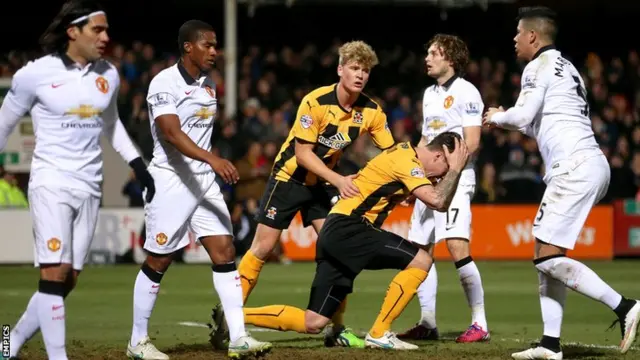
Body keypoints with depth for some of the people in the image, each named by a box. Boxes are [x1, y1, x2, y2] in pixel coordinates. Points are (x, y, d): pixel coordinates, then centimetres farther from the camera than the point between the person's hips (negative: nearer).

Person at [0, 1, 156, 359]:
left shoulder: (108, 75, 6)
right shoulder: (35, 74, -8)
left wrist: (137, 163, 15)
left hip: (89, 188, 5)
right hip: (51, 182, -5)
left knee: (67, 282, 4)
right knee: (56, 273, -15)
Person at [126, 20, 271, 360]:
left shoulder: (208, 83, 11)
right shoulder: (165, 83, -14)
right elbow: (171, 133, -26)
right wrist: (213, 159, -37)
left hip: (204, 179, 7)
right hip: (171, 179, -7)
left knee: (224, 252, -2)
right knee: (158, 261, 0)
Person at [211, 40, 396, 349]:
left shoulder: (371, 111, -10)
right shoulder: (316, 102, -24)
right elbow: (302, 152, -22)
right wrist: (338, 180, -29)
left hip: (322, 183, 5)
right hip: (289, 176, -5)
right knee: (262, 248, -5)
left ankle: (336, 328, 2)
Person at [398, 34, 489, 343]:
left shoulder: (465, 92, -7)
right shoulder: (429, 94, 18)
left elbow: (471, 143, -13)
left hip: (455, 179, -9)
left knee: (457, 247, -20)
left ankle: (480, 323, -16)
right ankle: (427, 324, 12)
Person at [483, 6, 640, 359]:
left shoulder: (540, 65, -3)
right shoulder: (566, 68, 25)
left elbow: (524, 115, -12)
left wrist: (497, 117, 8)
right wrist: (509, 120, 26)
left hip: (574, 167, -10)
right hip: (590, 163, 10)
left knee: (547, 259, -10)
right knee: (547, 257, 11)